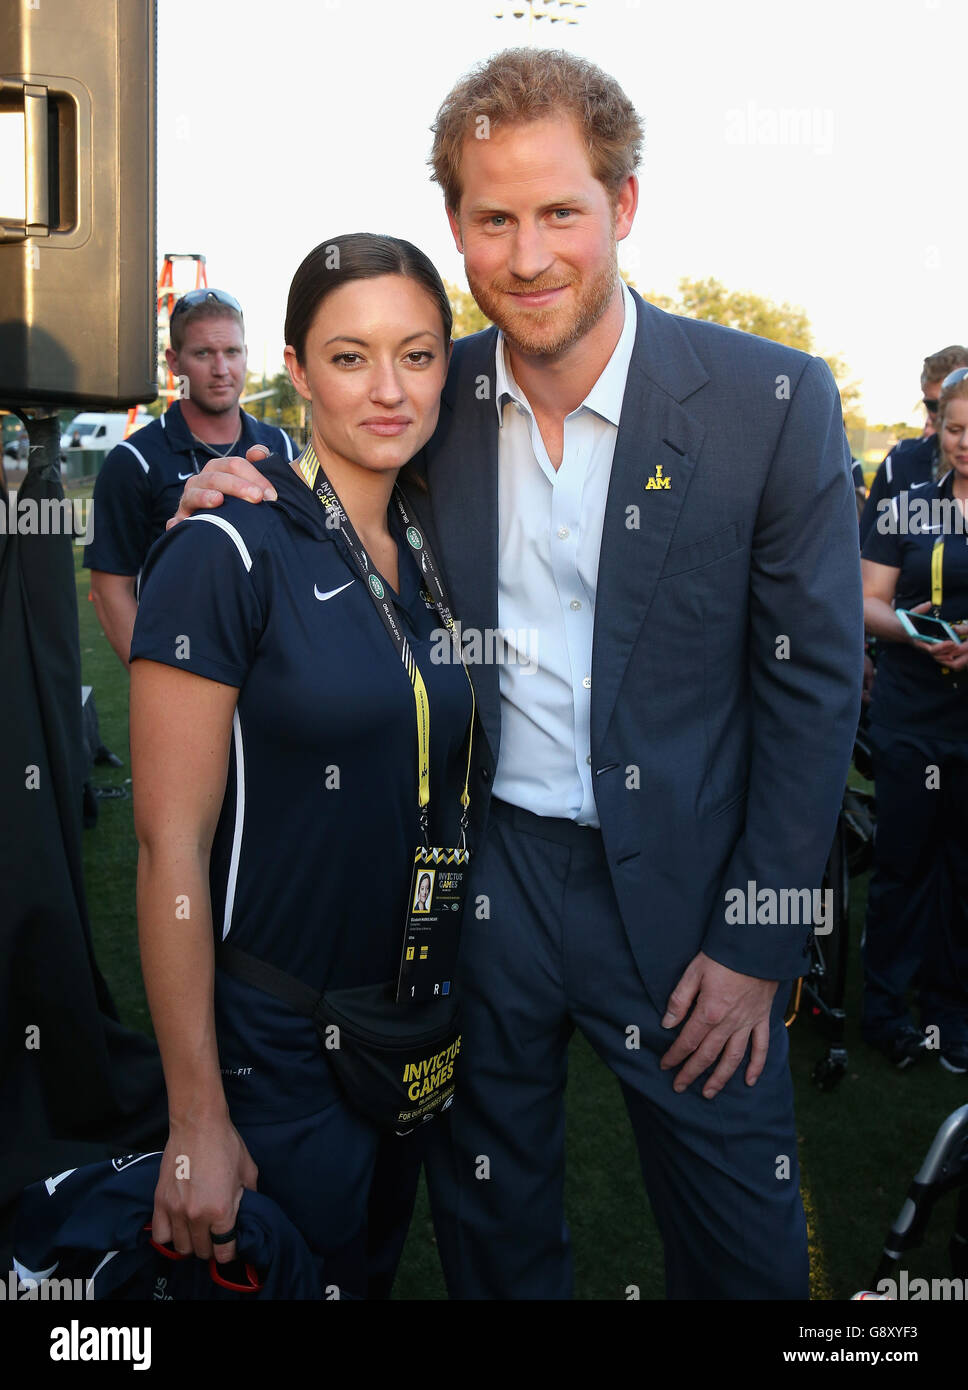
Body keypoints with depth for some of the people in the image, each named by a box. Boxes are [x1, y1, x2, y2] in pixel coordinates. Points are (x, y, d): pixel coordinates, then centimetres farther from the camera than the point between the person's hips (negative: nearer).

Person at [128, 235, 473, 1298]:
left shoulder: (427, 554, 3)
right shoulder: (227, 551, -17)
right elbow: (171, 846, -18)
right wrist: (197, 1122, -16)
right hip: (274, 1048, -6)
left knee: (380, 1260, 25)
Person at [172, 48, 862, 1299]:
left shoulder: (773, 401, -11)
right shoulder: (436, 395, -2)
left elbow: (813, 683, -7)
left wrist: (757, 947, -8)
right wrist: (258, 493, -10)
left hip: (675, 890, -2)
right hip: (479, 876, 3)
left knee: (738, 1244, 14)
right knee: (489, 1233, 21)